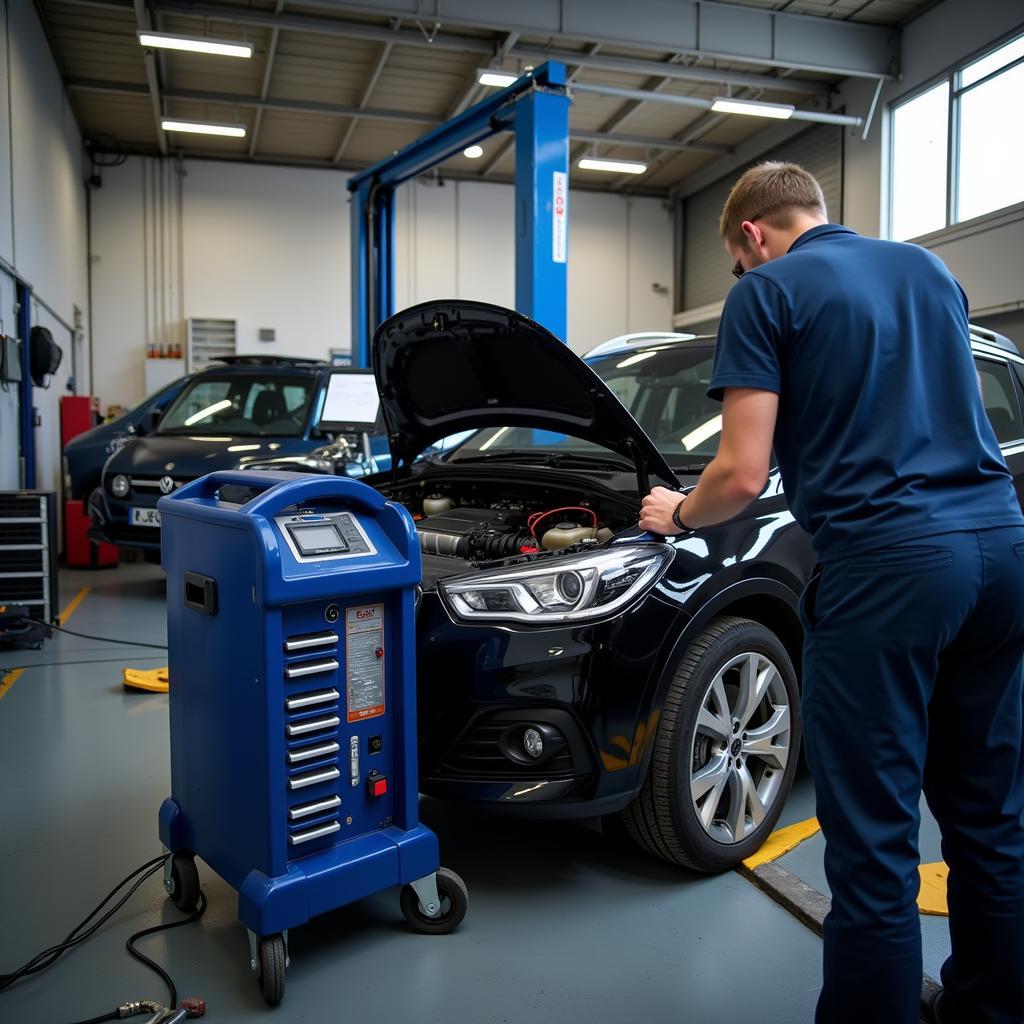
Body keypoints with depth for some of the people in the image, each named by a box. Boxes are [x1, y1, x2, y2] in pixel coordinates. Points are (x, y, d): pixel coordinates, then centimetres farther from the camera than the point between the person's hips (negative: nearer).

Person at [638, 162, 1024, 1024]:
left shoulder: (767, 292, -1)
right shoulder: (931, 270, 20)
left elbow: (743, 476, -8)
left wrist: (677, 515, 11)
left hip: (886, 565, -7)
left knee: (875, 841, 2)